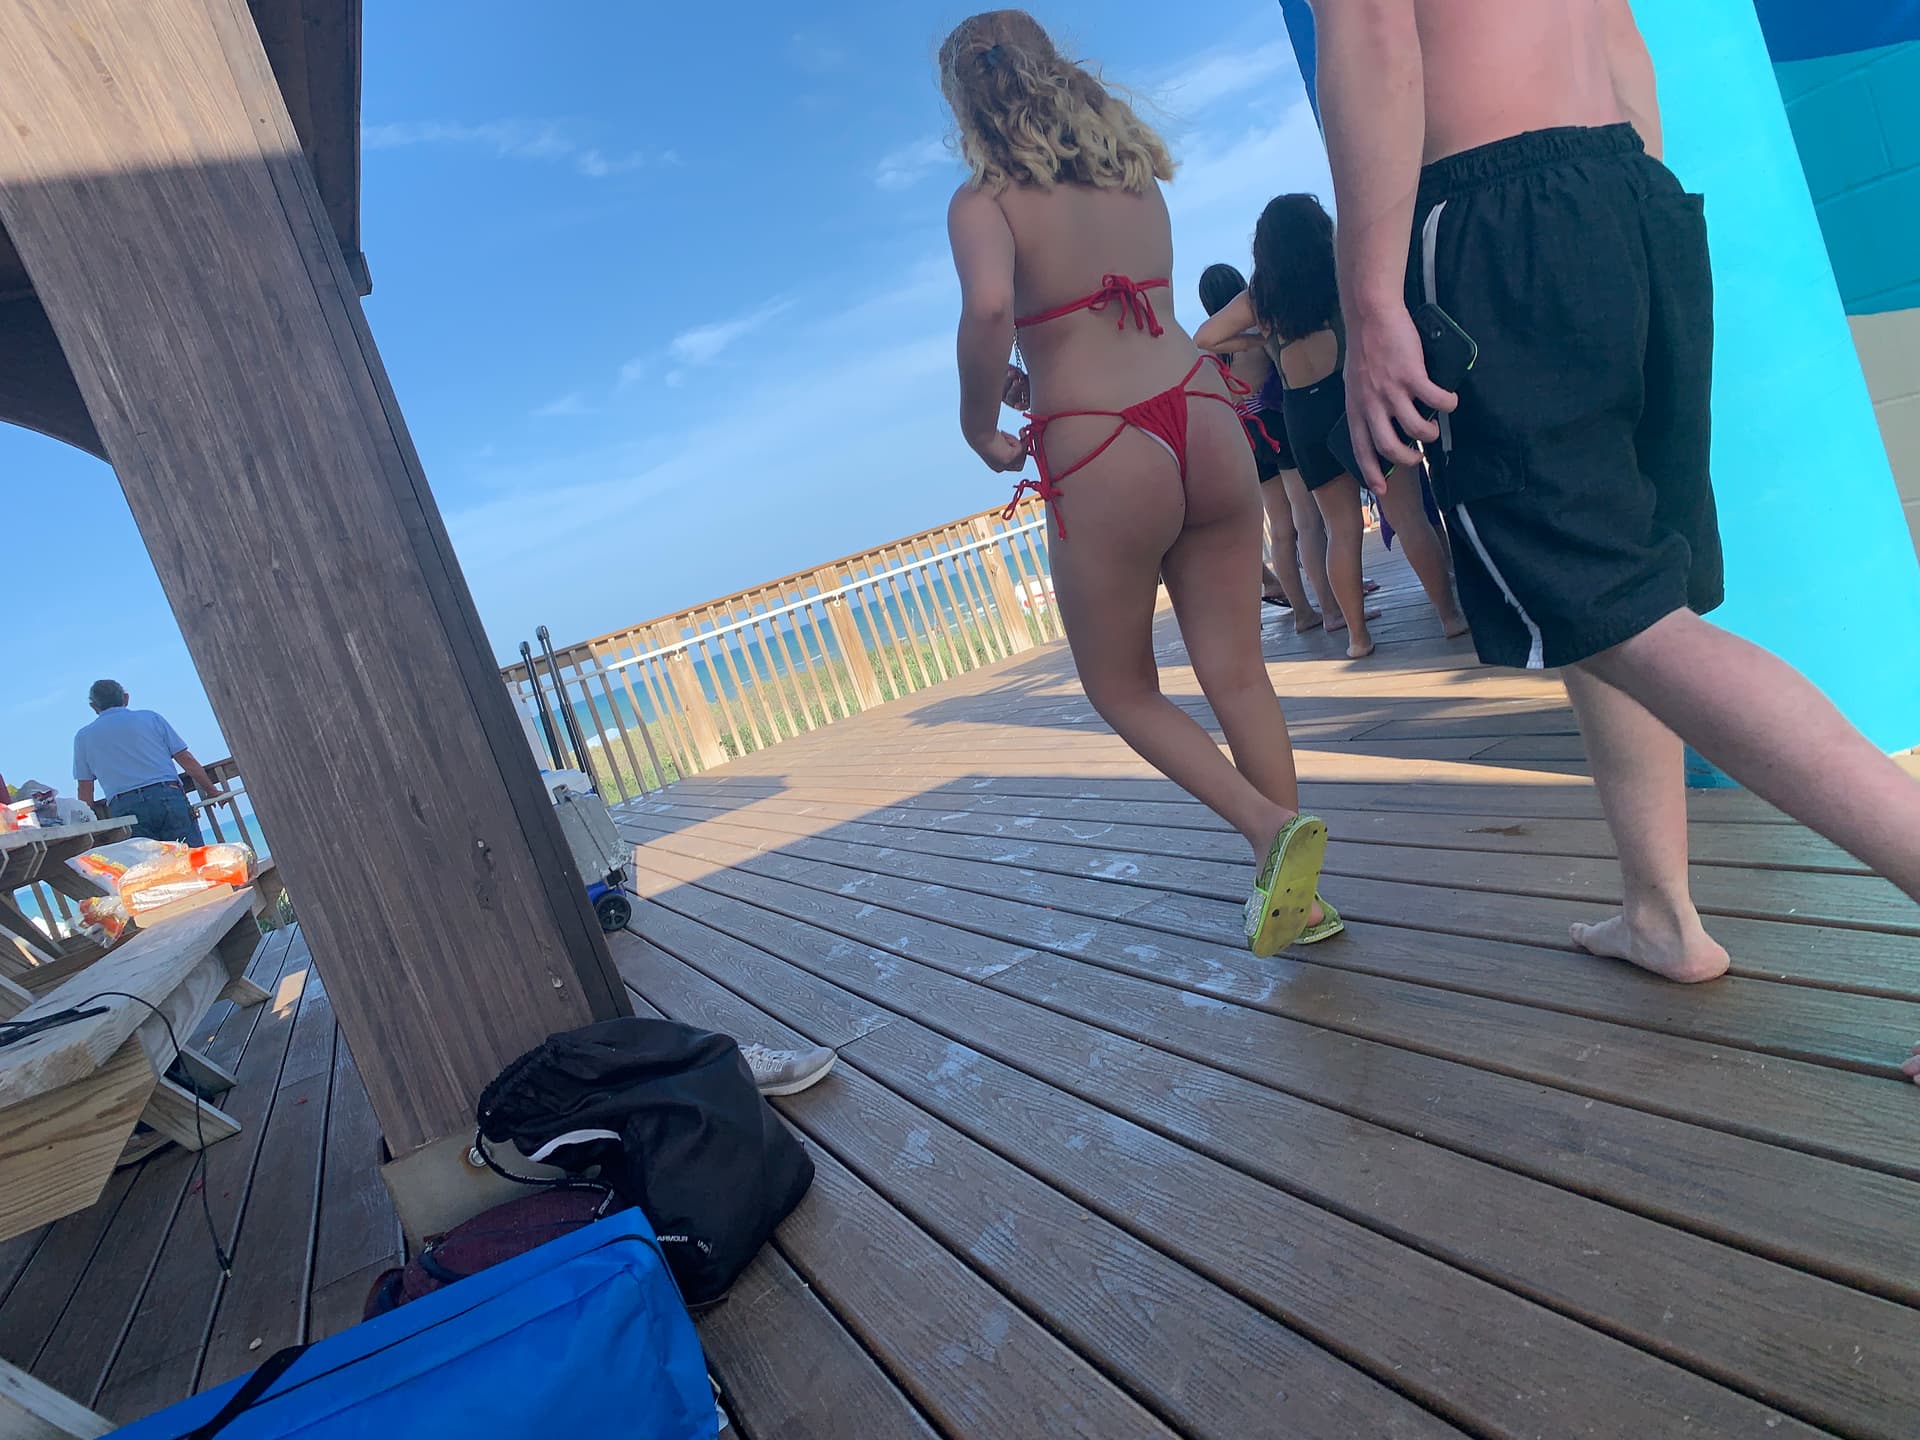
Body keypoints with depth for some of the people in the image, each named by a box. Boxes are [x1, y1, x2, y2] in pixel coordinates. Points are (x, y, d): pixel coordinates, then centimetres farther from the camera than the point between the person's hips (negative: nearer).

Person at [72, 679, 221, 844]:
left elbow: (85, 792, 13)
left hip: (125, 807, 1)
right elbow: (186, 759, 10)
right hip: (168, 798, -1)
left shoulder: (83, 737, 16)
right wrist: (212, 791, 17)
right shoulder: (150, 717, 14)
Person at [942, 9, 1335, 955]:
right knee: (1235, 672, 11)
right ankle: (1295, 893, 17)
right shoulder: (1134, 176, 16)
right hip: (1204, 419, 6)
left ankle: (1271, 830, -4)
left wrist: (979, 426, -8)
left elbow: (990, 308, -23)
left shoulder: (983, 200, -3)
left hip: (1100, 459, -5)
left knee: (1122, 689, 14)